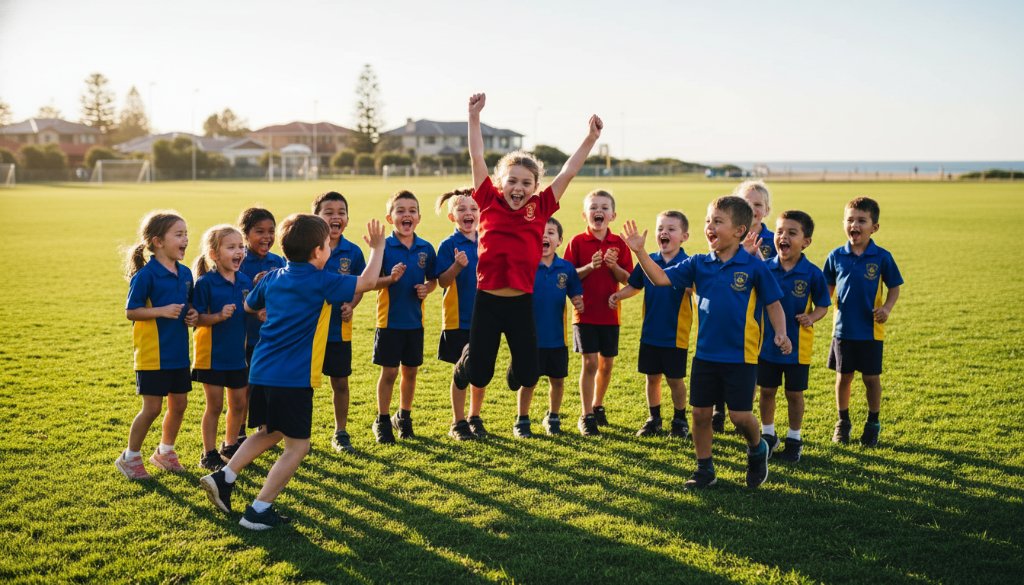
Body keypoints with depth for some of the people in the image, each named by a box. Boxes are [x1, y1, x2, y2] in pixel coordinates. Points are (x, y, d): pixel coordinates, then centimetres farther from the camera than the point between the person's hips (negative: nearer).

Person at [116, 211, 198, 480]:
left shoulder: (185, 273, 6)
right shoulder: (146, 274, -15)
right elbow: (131, 311, -13)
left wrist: (192, 314, -2)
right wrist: (162, 311, -25)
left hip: (178, 353, 7)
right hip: (153, 354, -7)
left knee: (179, 404, 13)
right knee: (152, 408, -1)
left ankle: (165, 451, 33)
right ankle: (130, 457, 18)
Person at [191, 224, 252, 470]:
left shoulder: (245, 281, 2)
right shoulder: (205, 283, -14)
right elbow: (196, 319, -15)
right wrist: (219, 316, -29)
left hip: (237, 353, 5)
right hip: (212, 355, -5)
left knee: (239, 403, 13)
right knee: (215, 404, 2)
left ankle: (230, 445, 33)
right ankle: (209, 454, 16)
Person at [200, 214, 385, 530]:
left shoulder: (273, 278, 11)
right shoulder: (320, 282, -9)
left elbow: (249, 306, 27)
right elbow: (367, 281, -4)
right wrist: (378, 247, 9)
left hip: (262, 370, 8)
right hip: (293, 377, -8)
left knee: (269, 432, 26)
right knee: (297, 445, 3)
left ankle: (223, 478, 17)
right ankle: (259, 510, 1)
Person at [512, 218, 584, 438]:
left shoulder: (566, 267, -1)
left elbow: (575, 294, 8)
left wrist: (578, 302, -12)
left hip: (557, 337, 3)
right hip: (531, 337, -3)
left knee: (558, 380, 13)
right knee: (528, 382, 6)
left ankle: (553, 417, 35)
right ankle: (522, 421, 25)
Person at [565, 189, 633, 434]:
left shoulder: (619, 244, 1)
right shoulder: (577, 242, -5)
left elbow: (627, 279, 0)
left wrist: (614, 266, -18)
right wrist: (590, 267, -21)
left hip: (609, 313, 3)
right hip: (585, 313, -3)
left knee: (607, 364, 11)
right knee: (590, 363, -5)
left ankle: (597, 405, 32)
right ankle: (586, 416, 4)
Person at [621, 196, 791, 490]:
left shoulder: (754, 266, -8)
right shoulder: (698, 264, 1)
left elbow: (773, 304, -1)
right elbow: (661, 278, -5)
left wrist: (781, 333, -15)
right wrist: (640, 251, -16)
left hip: (741, 355, -4)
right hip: (705, 353, 4)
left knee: (740, 416, -2)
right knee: (700, 412, 7)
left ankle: (757, 450, 30)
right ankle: (704, 469, 24)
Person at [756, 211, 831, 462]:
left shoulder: (812, 274, -11)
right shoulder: (764, 268, -6)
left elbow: (822, 305, -2)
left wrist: (811, 317, -21)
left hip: (797, 345, -2)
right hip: (767, 342, 2)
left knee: (794, 393, 10)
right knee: (766, 391, 12)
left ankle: (794, 439, 27)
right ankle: (768, 435, 32)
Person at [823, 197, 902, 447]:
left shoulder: (882, 257, -7)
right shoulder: (836, 256, -1)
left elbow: (894, 287, 2)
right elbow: (828, 290, 7)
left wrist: (887, 308, -15)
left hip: (871, 330, -2)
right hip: (843, 329, 2)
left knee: (871, 377, 7)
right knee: (843, 376, 12)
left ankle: (873, 423, 24)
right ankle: (843, 421, 29)